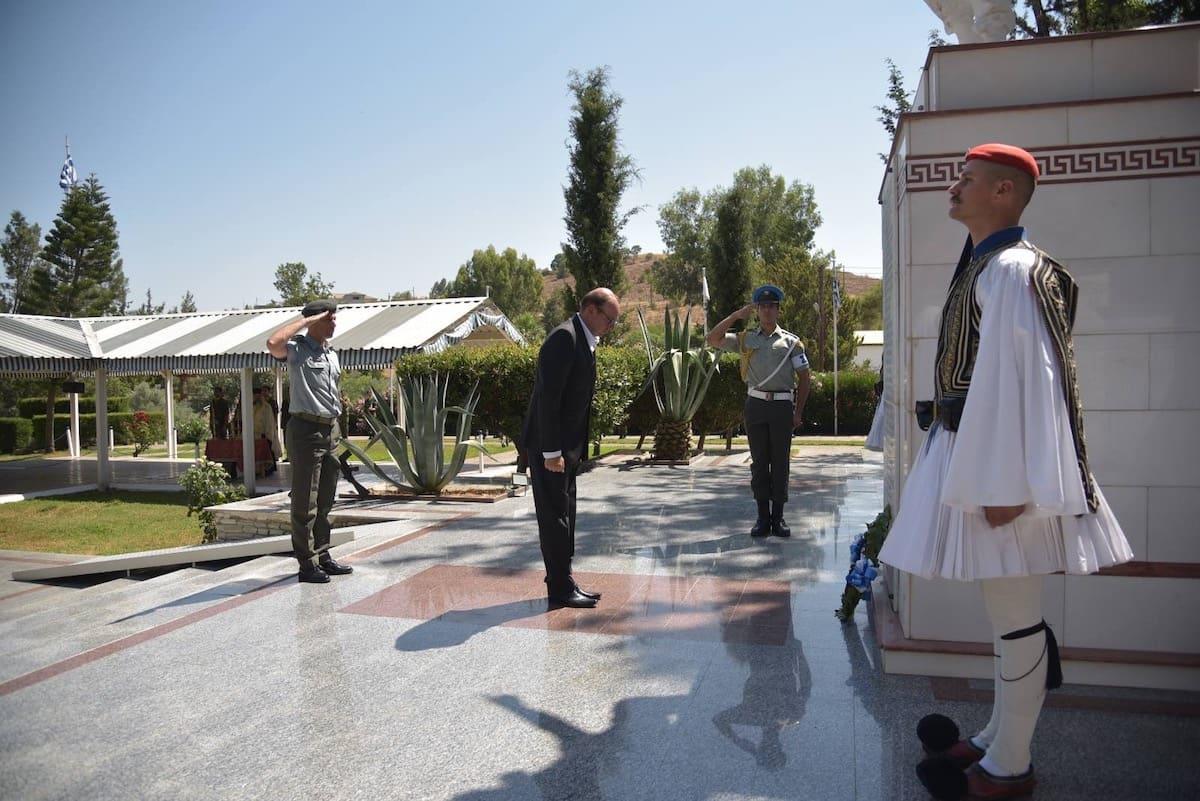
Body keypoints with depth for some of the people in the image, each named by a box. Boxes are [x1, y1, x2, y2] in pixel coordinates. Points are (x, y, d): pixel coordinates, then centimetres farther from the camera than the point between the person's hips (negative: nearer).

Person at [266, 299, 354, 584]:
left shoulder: (333, 355, 17)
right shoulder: (297, 349, -6)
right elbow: (273, 343, -28)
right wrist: (305, 320, -16)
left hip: (330, 429, 8)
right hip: (306, 429, -8)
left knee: (325, 501, 13)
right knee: (305, 502, -3)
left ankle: (323, 556, 22)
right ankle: (307, 564, 3)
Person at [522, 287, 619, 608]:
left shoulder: (583, 340, 13)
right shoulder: (564, 338, -17)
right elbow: (548, 397, -23)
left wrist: (573, 449, 15)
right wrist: (551, 451, -23)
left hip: (566, 445, 10)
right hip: (550, 446, -10)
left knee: (564, 515, 15)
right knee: (554, 516, -2)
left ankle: (563, 581, 24)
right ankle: (560, 590, 7)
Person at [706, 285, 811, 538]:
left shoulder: (791, 341, 7)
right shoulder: (746, 340, 10)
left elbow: (803, 377, 8)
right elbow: (713, 339, 1)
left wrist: (798, 413, 1)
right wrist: (736, 315, -1)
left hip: (782, 406, -1)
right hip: (756, 405, 1)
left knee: (781, 462, 3)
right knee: (759, 462, 4)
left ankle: (778, 517, 11)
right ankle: (763, 517, 11)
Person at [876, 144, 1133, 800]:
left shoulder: (1013, 271, -14)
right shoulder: (981, 267, 15)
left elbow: (1025, 379, -21)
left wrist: (1005, 482, -22)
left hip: (998, 462, -10)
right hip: (969, 451, 10)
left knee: (1013, 616, 1)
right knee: (1007, 613, 18)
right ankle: (997, 739, 33)